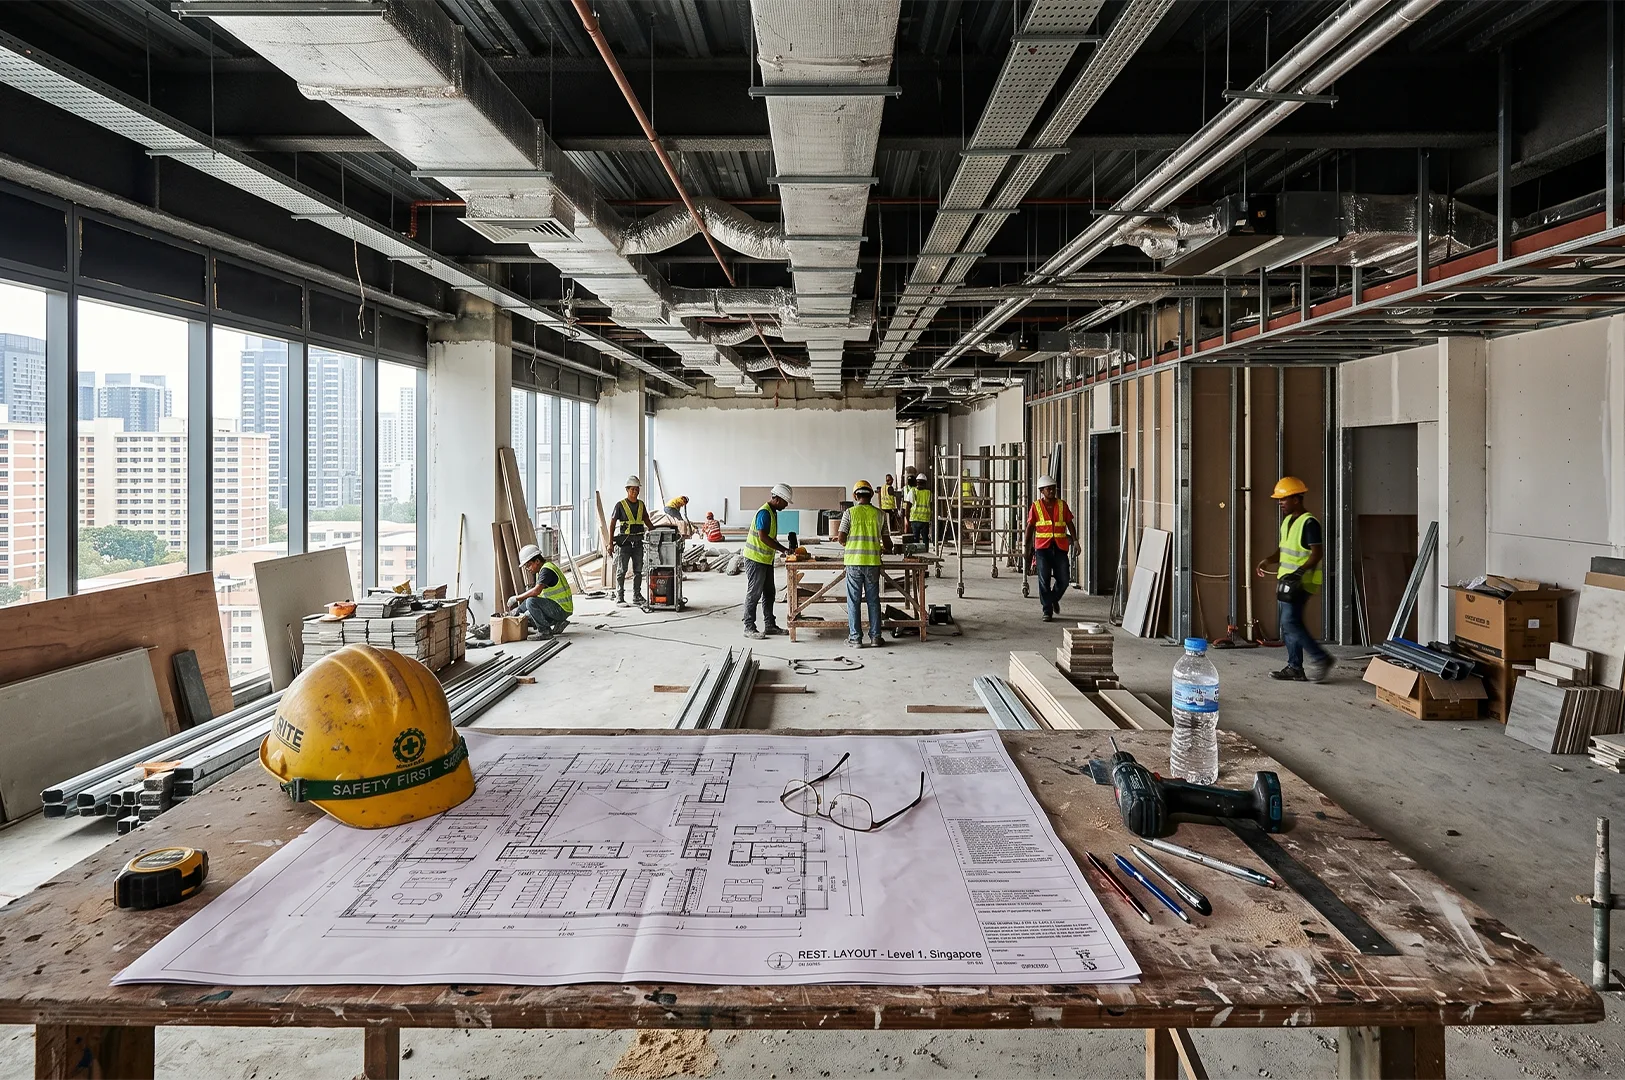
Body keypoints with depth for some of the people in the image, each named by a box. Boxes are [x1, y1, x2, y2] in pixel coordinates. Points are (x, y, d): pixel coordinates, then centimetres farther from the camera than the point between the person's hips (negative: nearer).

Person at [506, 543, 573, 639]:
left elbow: (536, 591, -32)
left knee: (531, 601, -26)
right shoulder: (543, 569, 15)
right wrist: (519, 608, 12)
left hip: (562, 610, -11)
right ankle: (558, 623, 14)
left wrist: (516, 598, -21)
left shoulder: (546, 570, -17)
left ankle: (545, 631, -15)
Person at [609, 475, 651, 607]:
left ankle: (637, 596, 18)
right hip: (624, 541, -5)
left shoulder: (641, 504, 10)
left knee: (638, 570, 9)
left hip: (638, 541, 5)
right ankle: (619, 597, 2)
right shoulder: (620, 505, -4)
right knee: (621, 570, -2)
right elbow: (612, 524, -3)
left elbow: (647, 521, 19)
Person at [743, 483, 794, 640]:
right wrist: (783, 549, -23)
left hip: (766, 559, 10)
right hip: (755, 559, -10)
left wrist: (781, 550, 10)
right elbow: (763, 536, -27)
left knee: (769, 593, 13)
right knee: (754, 594, -4)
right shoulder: (764, 512, -19)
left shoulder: (773, 512, 13)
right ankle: (749, 628, 1)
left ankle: (769, 625, 21)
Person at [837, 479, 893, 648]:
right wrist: (886, 549, 33)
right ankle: (875, 636, 13)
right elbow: (886, 540, 11)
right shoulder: (879, 514, 5)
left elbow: (841, 538, -5)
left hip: (854, 561, -2)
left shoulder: (850, 512, -3)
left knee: (854, 601, 5)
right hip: (873, 561, 2)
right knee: (873, 600, 10)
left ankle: (855, 638, 7)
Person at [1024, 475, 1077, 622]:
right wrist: (1027, 548, 2)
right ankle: (1047, 611, 4)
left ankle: (1054, 598, 31)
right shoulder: (1036, 507, 4)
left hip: (1060, 547, 2)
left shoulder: (1062, 505, 9)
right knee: (1044, 580, -4)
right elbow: (1030, 527, 5)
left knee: (1064, 579, 1)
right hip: (1042, 547, -2)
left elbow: (1070, 524, 11)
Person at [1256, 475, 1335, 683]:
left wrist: (1300, 572, -30)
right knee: (1288, 625, 9)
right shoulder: (1288, 521, 14)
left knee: (1291, 623, -14)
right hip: (1287, 581, 10)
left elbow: (1318, 553, -19)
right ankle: (1295, 668, 15)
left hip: (1301, 583, -10)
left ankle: (1321, 659, -3)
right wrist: (1269, 560, 4)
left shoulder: (1309, 522, -15)